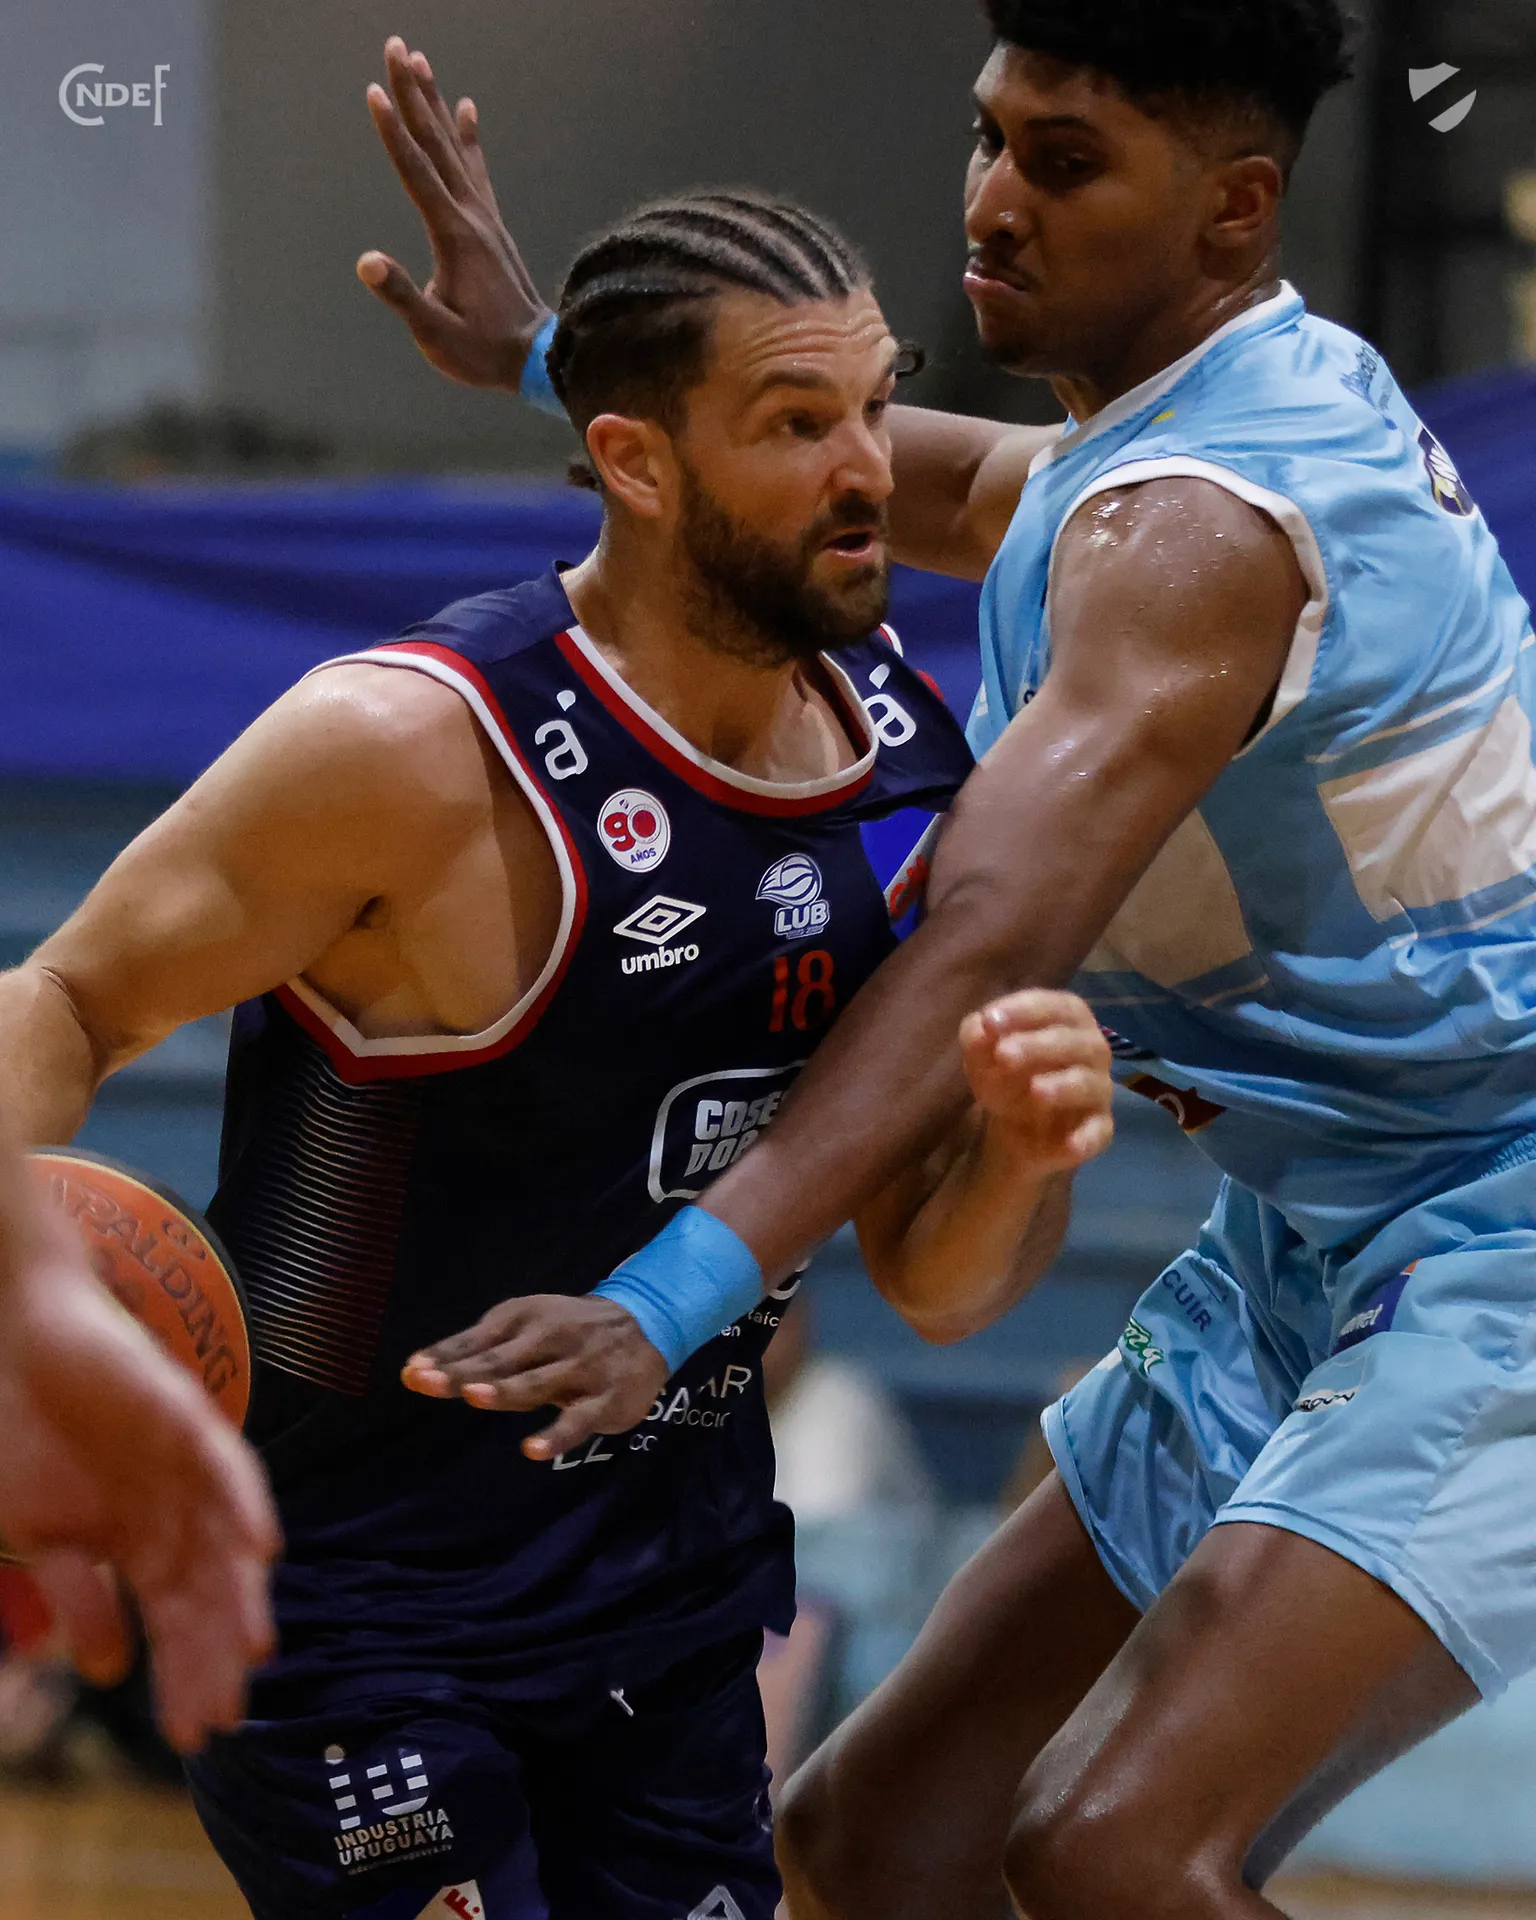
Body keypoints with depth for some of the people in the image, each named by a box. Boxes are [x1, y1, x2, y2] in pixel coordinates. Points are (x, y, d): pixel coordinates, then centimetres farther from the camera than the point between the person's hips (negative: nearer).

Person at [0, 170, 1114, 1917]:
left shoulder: (909, 755, -1)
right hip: (361, 1612, -6)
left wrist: (1021, 1144, -17)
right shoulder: (418, 750, -20)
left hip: (677, 1590, 6)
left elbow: (936, 1276, 6)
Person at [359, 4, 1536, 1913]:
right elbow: (953, 487, 31)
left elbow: (993, 932, -37)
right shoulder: (1280, 393, 9)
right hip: (1306, 1250, 10)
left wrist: (688, 1278, -47)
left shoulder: (1199, 523, -22)